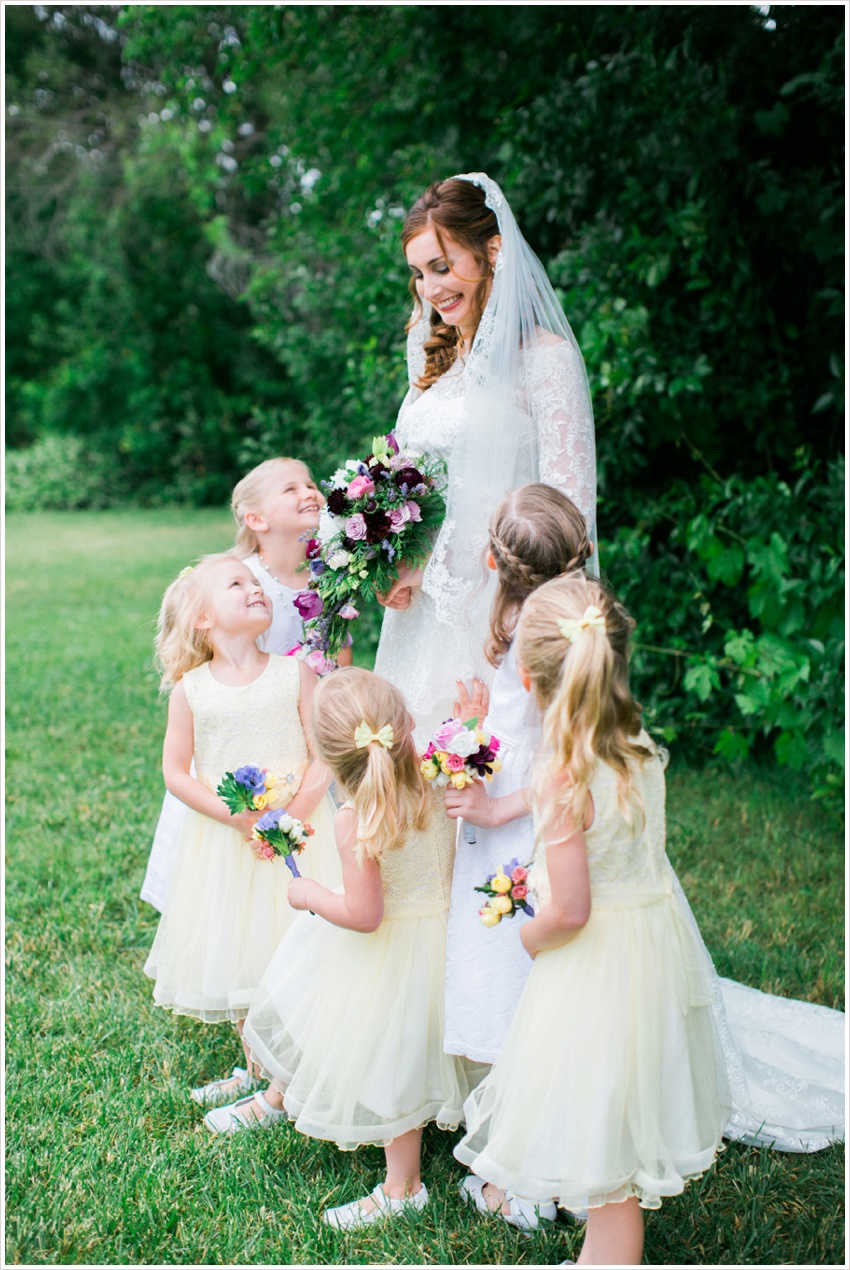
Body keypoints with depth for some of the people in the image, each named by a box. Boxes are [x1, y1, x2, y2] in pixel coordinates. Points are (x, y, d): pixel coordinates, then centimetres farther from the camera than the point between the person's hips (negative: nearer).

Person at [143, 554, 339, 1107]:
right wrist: (236, 816, -14)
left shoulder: (295, 674, -5)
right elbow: (176, 772, -2)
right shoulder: (191, 689, -4)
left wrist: (290, 817, -17)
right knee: (234, 951, 12)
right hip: (223, 836, 1)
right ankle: (255, 1067, 32)